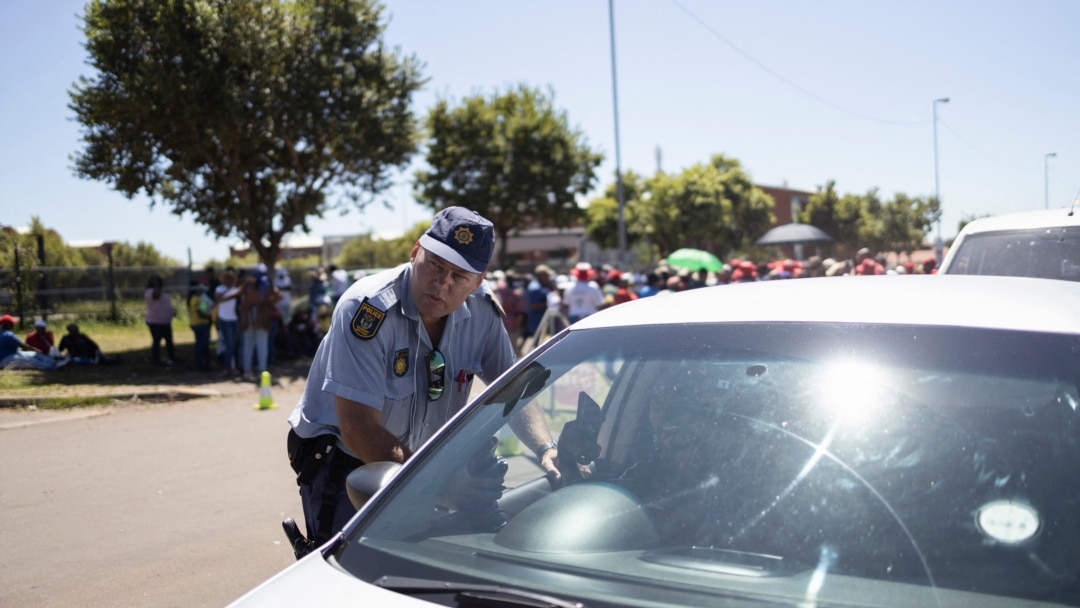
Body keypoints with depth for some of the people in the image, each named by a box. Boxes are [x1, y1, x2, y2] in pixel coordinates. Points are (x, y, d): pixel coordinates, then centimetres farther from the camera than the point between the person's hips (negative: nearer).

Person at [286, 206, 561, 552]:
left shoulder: (482, 312, -12)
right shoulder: (367, 308, -28)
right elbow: (358, 432, -31)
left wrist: (546, 450, -24)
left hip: (415, 460, 5)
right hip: (340, 463, -5)